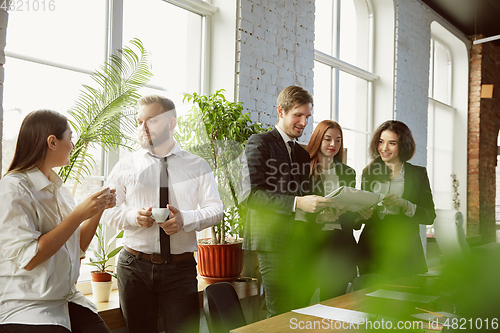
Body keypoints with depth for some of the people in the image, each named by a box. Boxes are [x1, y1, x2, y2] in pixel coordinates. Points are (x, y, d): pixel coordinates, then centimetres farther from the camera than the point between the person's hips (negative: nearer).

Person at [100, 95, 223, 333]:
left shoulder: (197, 166, 6)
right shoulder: (125, 166, 7)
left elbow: (215, 209, 1)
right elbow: (107, 210, 5)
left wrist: (185, 220, -18)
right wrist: (133, 216, -15)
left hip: (181, 268, -1)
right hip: (135, 266, 1)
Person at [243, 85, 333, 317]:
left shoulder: (303, 153, 23)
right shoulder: (259, 143, 0)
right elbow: (252, 194, -12)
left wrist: (322, 209, 3)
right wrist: (297, 203, -21)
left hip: (301, 238, 7)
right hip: (274, 238, -7)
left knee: (301, 311, 6)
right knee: (280, 315, -6)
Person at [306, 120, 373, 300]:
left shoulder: (348, 172, 15)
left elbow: (351, 218, 16)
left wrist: (362, 215, -4)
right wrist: (319, 217, -19)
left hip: (341, 243, 4)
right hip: (313, 242, -3)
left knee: (334, 298, 2)